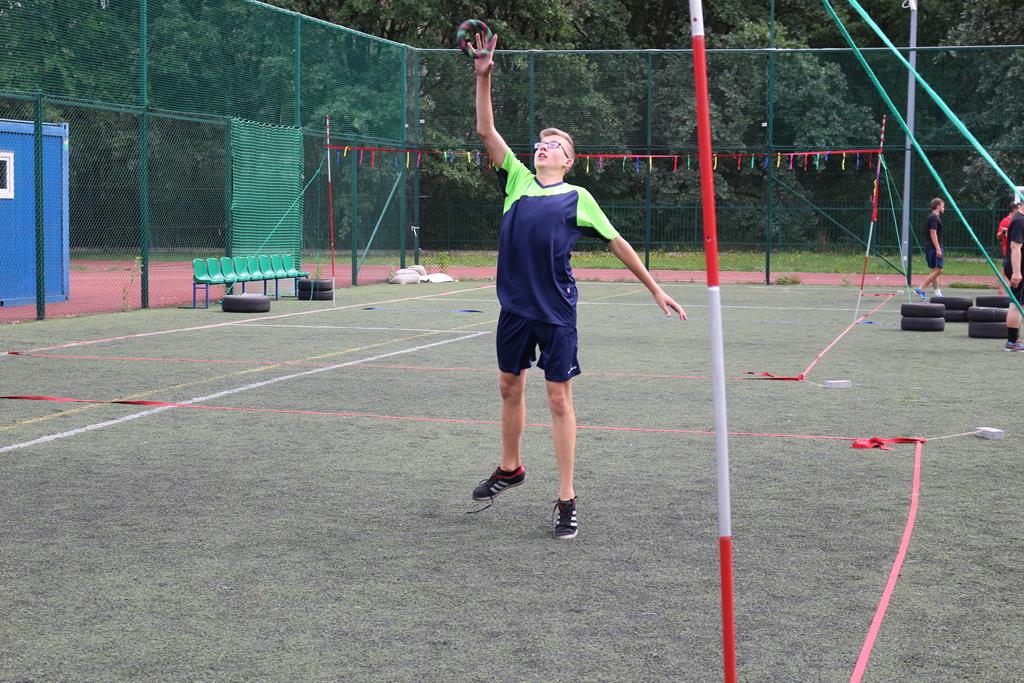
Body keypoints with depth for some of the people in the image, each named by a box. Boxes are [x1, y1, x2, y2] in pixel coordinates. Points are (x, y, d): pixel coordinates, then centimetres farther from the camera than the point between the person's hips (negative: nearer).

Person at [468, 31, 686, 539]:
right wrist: (483, 77, -6)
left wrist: (655, 289, 8)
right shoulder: (517, 180, 8)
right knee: (509, 386, 14)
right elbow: (486, 132, 4)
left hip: (556, 312, -3)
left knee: (559, 397, -1)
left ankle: (566, 500, 5)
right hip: (514, 307, 3)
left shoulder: (578, 198, 2)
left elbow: (617, 243, 7)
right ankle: (510, 469, 36)